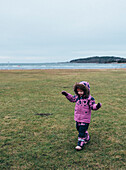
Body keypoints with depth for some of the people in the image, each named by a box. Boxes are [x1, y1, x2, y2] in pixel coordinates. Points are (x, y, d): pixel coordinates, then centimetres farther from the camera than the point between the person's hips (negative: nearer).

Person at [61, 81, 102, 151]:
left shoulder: (89, 98, -15)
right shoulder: (77, 97, 2)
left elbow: (92, 106, -17)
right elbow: (72, 98, 20)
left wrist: (97, 106, -38)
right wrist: (67, 94, 12)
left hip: (85, 119, -7)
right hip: (77, 118, 7)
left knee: (82, 131, -6)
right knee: (79, 129, 21)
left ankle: (80, 144, 5)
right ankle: (87, 138, 44)